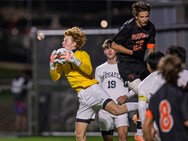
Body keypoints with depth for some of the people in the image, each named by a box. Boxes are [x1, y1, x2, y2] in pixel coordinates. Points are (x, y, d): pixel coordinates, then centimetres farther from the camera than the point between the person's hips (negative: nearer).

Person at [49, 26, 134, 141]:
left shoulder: (82, 54, 1)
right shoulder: (62, 58, 17)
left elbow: (89, 70, -18)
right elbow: (55, 77, 7)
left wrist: (74, 60, -26)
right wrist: (52, 65, -11)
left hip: (92, 89, -6)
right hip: (83, 97, 6)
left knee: (117, 110, -29)